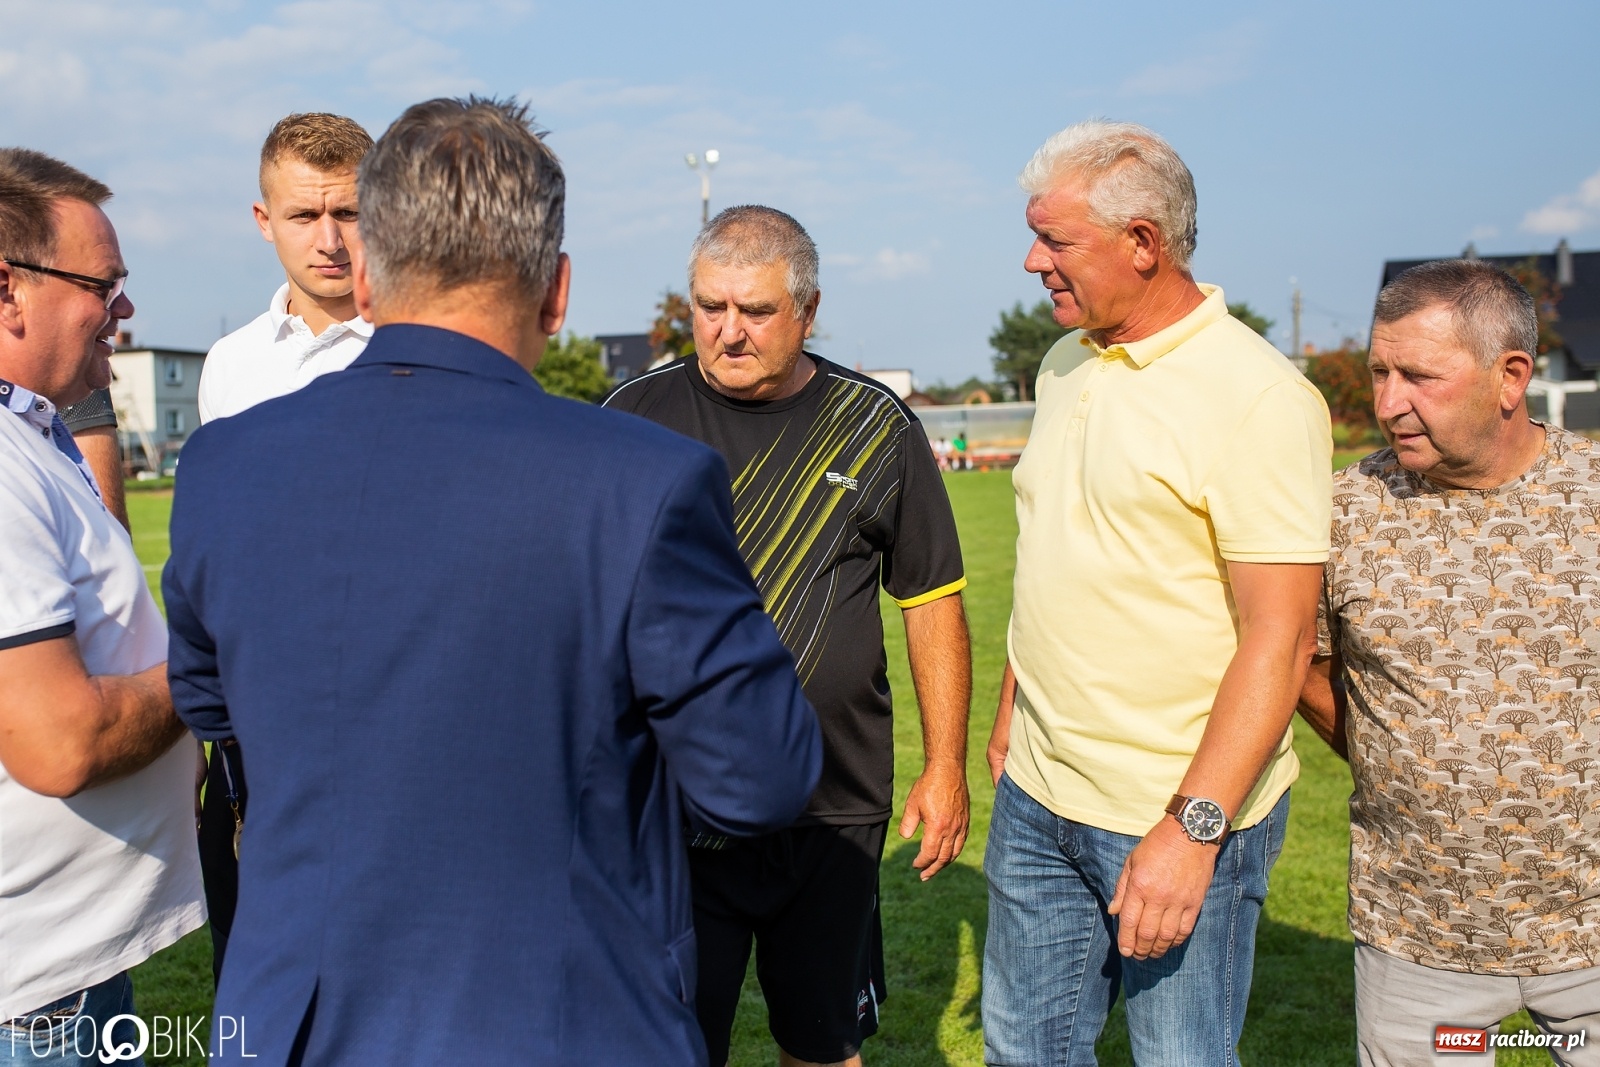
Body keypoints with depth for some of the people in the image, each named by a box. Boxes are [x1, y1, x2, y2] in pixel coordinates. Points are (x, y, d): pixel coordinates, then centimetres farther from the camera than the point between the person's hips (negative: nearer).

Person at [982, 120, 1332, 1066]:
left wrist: (1191, 828, -22)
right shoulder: (1065, 367, 8)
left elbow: (1279, 639, -19)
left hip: (1186, 815, -7)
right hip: (1037, 797, 7)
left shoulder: (1261, 397, -16)